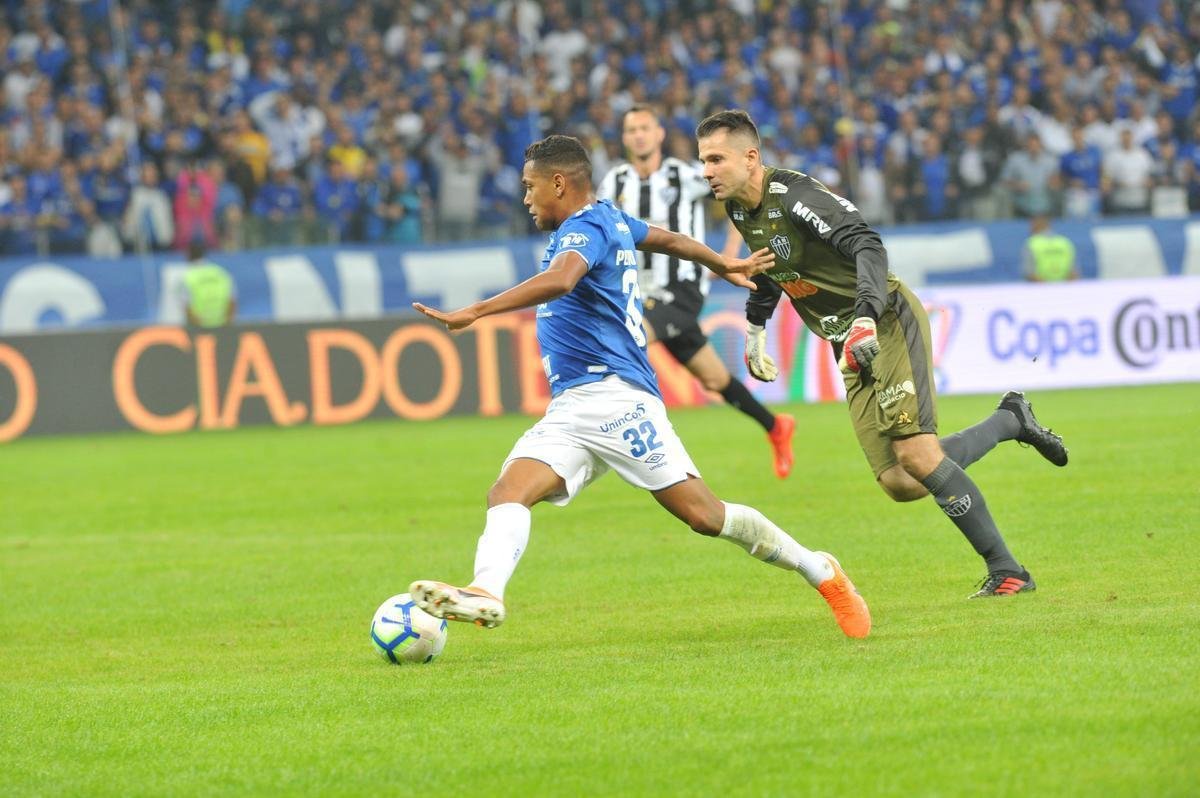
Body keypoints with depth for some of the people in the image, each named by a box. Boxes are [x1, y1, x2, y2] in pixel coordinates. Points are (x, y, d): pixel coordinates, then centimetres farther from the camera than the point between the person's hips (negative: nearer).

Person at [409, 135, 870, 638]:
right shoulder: (610, 220, 19)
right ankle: (486, 593, -39)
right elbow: (666, 238, 37)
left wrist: (475, 313, -38)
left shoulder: (586, 228, -10)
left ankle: (819, 571, 9)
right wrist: (722, 265, 56)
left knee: (704, 515, -7)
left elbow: (559, 280, -31)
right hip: (569, 410, 10)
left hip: (614, 398, -10)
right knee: (508, 492, -16)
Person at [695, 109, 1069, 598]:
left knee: (915, 454, -19)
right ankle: (1011, 420, 20)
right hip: (854, 348, 8)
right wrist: (754, 329, 29)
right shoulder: (738, 209, 5)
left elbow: (867, 246, -31)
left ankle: (1006, 570, -8)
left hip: (888, 323, -8)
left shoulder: (793, 195, -20)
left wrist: (866, 317, -44)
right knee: (900, 485, -1)